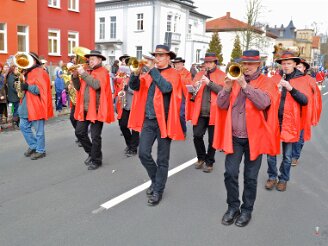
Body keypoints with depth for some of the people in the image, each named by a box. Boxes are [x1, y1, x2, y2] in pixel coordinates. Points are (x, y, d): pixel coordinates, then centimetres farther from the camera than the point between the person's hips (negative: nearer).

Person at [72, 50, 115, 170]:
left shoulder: (102, 72, -5)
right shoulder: (87, 71, 15)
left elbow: (96, 85, -24)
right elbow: (78, 87, 14)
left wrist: (83, 73, -18)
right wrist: (75, 76, -2)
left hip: (96, 109, -7)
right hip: (84, 109, 7)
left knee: (95, 136, -2)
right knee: (79, 132, 9)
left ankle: (96, 160, 12)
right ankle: (91, 153, 28)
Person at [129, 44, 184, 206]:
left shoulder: (173, 74, -4)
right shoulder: (149, 72, 11)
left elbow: (166, 87, -25)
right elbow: (134, 87, 0)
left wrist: (152, 70, -22)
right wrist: (136, 73, -17)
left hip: (164, 121, -4)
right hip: (148, 120, 5)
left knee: (162, 159, 5)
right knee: (143, 154, 2)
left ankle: (158, 191, 18)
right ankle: (155, 180, 28)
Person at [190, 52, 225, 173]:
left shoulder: (221, 75, 3)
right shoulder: (199, 74, 14)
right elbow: (192, 92, 13)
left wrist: (209, 82, -20)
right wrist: (194, 87, -10)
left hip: (214, 112, -3)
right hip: (200, 112, 3)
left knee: (212, 139, 3)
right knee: (197, 136, 0)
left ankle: (209, 162, 19)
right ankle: (201, 158, 23)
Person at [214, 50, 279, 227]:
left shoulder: (265, 83, -1)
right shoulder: (234, 79, 7)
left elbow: (264, 103, -22)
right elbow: (221, 105, -3)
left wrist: (245, 85, -26)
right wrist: (227, 87, -19)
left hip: (254, 138, -2)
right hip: (234, 137, 2)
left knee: (250, 177, 7)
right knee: (230, 173, 0)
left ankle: (247, 210, 24)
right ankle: (233, 207, 20)